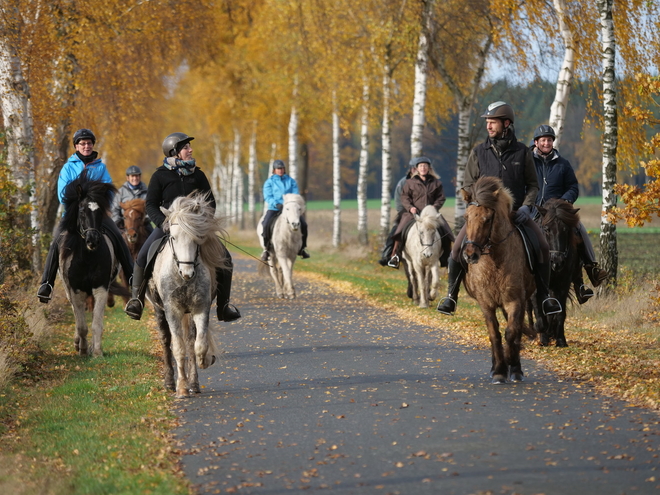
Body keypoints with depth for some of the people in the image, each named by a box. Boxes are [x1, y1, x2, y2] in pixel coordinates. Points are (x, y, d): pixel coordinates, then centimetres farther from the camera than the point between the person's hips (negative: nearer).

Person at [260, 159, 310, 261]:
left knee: (303, 224, -17)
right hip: (274, 208, -2)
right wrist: (277, 204, -22)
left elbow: (295, 195, 6)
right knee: (266, 225, -28)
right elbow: (267, 197, -4)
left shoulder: (291, 181, 13)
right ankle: (266, 248, -10)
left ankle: (302, 248, 1)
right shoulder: (269, 182, 6)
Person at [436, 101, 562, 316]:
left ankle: (543, 295, -3)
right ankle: (451, 294, -7)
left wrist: (526, 206, -9)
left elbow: (533, 185, 8)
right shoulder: (478, 153, 2)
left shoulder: (522, 152, 2)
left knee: (542, 246, -18)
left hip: (516, 213, 0)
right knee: (459, 246, -20)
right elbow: (468, 185, 6)